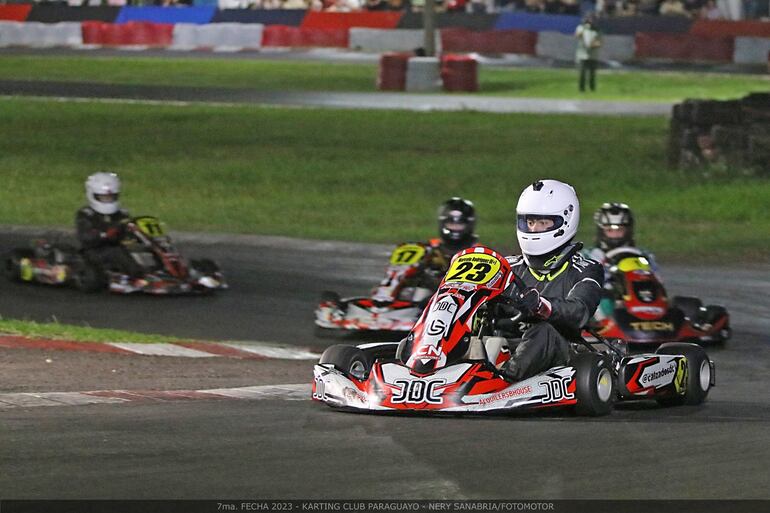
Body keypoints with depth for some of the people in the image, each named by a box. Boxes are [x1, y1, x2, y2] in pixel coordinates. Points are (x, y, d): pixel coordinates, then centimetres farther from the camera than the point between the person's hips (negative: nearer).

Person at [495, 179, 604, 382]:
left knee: (543, 331, -37)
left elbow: (578, 312, -14)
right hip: (508, 347, 4)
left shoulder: (585, 272, 7)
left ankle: (507, 374, -60)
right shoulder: (511, 268, 23)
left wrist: (538, 304, -35)